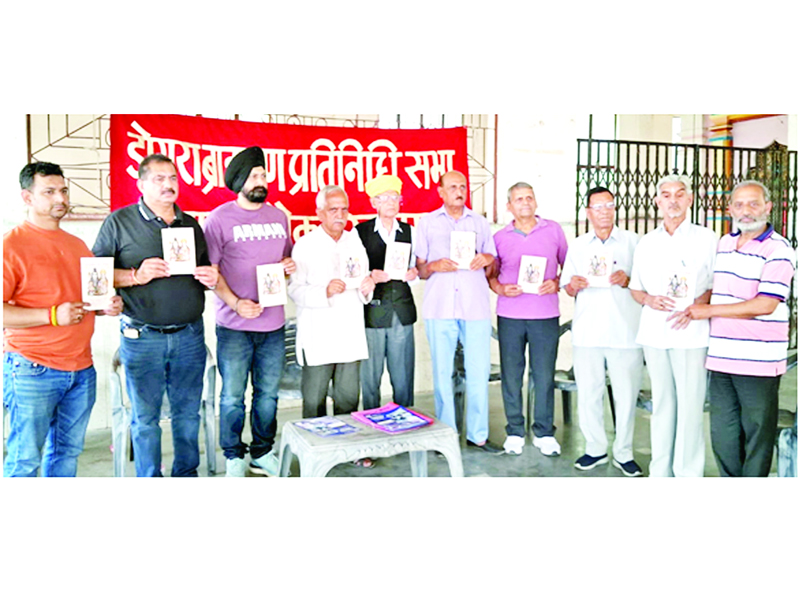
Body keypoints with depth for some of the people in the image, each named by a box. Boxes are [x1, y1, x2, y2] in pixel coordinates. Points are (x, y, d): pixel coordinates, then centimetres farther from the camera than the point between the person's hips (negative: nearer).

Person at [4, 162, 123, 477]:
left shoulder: (77, 245, 15)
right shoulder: (12, 245, -7)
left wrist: (107, 306, 5)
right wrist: (52, 316, -21)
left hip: (81, 370, 6)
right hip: (32, 372, -6)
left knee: (67, 451, 14)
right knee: (25, 458, 0)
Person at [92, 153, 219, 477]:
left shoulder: (191, 224, 13)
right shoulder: (119, 222, 0)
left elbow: (206, 271, 21)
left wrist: (211, 278, -1)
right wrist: (136, 276, -17)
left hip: (190, 336, 3)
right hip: (142, 338, -3)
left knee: (188, 412, 12)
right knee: (145, 418, 7)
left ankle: (186, 473, 29)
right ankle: (149, 480, 24)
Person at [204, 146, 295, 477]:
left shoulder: (279, 216, 11)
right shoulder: (220, 218, -4)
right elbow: (210, 269, -6)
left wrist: (290, 266, 0)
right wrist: (235, 303, -16)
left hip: (273, 324, 4)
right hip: (234, 326, -4)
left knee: (268, 394, 12)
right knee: (233, 396, 4)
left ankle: (263, 453, 28)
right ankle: (234, 458, 22)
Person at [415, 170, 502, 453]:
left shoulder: (480, 222, 17)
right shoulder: (427, 223, 12)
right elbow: (419, 270, 11)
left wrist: (487, 259, -3)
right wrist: (434, 266, -10)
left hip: (475, 305, 1)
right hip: (439, 307, -1)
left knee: (479, 371, 0)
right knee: (442, 372, 1)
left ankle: (478, 433, 13)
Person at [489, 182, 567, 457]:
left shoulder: (553, 230, 7)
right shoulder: (500, 237, 8)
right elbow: (490, 275, 13)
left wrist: (557, 284, -7)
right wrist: (500, 288, -7)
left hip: (545, 314, -1)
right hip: (509, 315, 1)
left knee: (544, 375, 2)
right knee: (511, 375, 4)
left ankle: (544, 433, 18)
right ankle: (515, 432, 18)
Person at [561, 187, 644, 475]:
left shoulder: (633, 241, 6)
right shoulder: (577, 246, 14)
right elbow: (568, 286, 15)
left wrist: (629, 280, -13)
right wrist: (573, 285, -7)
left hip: (625, 330, -2)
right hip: (587, 331, 2)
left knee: (626, 394, 1)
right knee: (587, 392, 5)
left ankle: (624, 452, 17)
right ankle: (595, 448, 21)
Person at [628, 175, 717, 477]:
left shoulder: (706, 239, 3)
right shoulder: (646, 243, 13)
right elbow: (635, 287, 18)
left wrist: (699, 303, -15)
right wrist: (648, 299, -3)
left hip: (691, 334, -3)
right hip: (654, 333, 4)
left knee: (690, 404, -4)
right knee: (661, 402, 10)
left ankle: (688, 473, 7)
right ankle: (660, 470, 20)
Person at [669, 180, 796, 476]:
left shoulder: (778, 249, -9)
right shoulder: (723, 243, 13)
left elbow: (765, 305, -19)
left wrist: (708, 310, -13)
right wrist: (696, 306, 5)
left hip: (758, 362, -6)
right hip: (721, 357, 7)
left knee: (757, 435, 6)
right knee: (723, 435, 15)